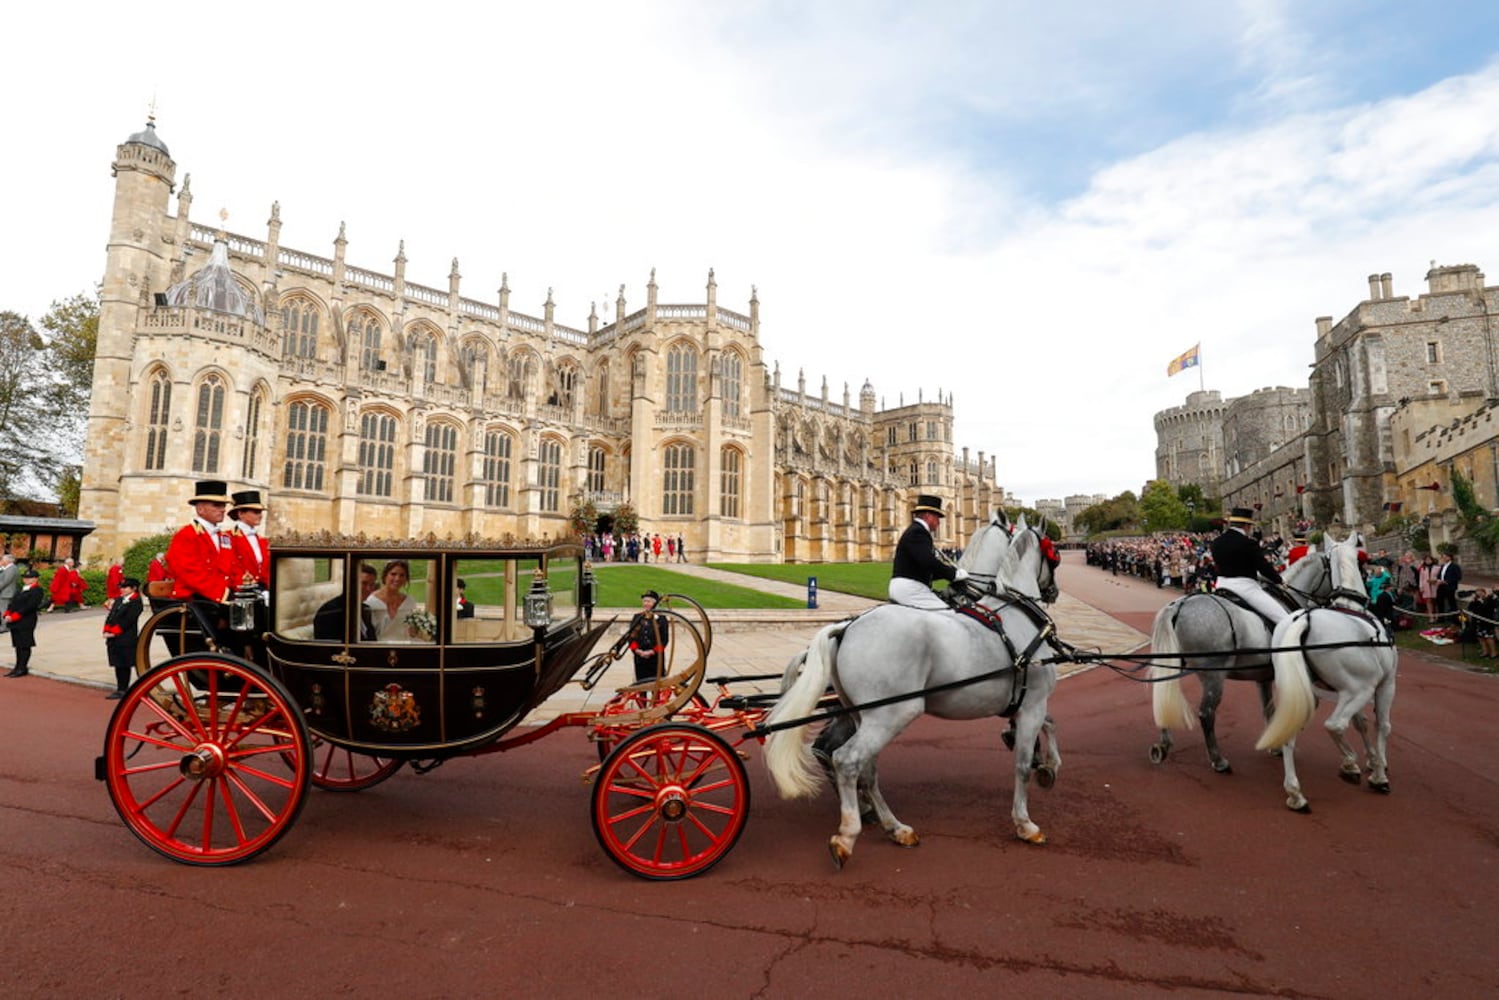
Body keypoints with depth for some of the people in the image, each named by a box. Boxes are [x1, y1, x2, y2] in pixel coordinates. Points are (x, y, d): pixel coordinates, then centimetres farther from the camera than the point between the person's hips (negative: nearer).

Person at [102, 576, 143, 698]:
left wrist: (114, 632, -16)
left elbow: (128, 620, -15)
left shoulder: (135, 602, -9)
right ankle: (120, 688, 19)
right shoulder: (118, 600, 15)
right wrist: (107, 631, -1)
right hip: (114, 639, 7)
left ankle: (123, 690, 5)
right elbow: (110, 616, 13)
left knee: (124, 665, -1)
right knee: (117, 664, 11)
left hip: (126, 639, -7)